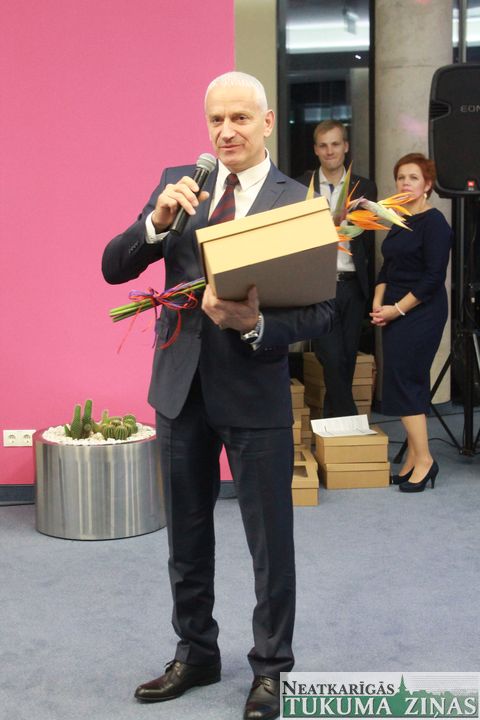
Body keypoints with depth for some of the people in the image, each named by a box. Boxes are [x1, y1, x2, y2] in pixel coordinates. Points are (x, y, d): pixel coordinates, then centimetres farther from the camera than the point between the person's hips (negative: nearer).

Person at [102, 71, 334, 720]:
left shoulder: (298, 202, -8)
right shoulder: (178, 183, 3)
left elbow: (321, 309, -10)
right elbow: (114, 269, -2)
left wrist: (255, 325, -28)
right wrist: (158, 219, -19)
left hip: (256, 393, -4)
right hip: (182, 387, 4)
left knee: (271, 542, 10)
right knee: (187, 537, 19)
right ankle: (196, 653, 39)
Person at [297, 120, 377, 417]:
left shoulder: (365, 188, 8)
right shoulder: (300, 187, 2)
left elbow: (368, 240, 12)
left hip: (352, 285, 3)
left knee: (347, 359, 7)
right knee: (332, 359, -9)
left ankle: (334, 420, 21)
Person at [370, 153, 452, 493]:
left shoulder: (434, 222, -11)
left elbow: (433, 277, -16)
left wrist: (397, 309, -14)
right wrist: (378, 304, 3)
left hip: (420, 313, -8)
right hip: (395, 313, 8)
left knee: (403, 381, -10)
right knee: (410, 384, 9)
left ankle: (423, 459, -1)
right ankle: (414, 459, 15)